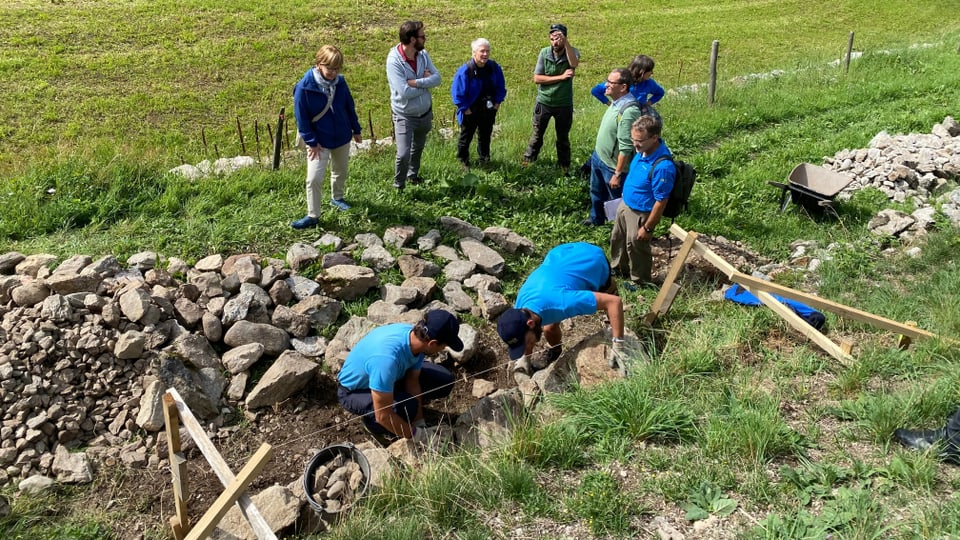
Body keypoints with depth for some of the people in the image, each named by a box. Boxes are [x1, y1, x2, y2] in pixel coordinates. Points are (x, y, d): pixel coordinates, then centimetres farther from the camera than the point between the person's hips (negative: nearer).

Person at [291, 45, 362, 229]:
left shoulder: (340, 82, -7)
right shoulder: (304, 87, -21)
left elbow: (349, 107, 6)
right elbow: (301, 118, -16)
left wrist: (356, 129, 12)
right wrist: (311, 141, -16)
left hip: (342, 137, 5)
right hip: (319, 141, -5)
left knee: (340, 171, 22)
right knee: (314, 179, -7)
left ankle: (337, 198, 46)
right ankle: (312, 216, 5)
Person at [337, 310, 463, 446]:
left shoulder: (416, 335, -20)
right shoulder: (387, 358, -43)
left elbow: (412, 382, -7)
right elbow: (383, 415, -36)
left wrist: (420, 424, -6)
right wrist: (417, 436, -24)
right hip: (353, 391, -7)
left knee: (444, 381, -4)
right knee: (406, 409, -33)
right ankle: (373, 424, -1)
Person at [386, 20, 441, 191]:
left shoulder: (423, 54, -7)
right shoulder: (394, 60, -26)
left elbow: (437, 78, -12)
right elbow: (404, 92, -32)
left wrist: (415, 82, -26)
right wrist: (425, 82, -18)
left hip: (425, 112, 6)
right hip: (405, 116, -6)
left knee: (418, 148, 25)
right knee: (403, 154, -6)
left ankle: (413, 174, 50)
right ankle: (398, 186, 18)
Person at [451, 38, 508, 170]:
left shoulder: (494, 67, -8)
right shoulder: (465, 71, -23)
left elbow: (501, 87, 7)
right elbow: (457, 92, -16)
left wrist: (497, 102, 2)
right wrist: (465, 108, -13)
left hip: (489, 111, 4)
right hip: (470, 112, -4)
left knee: (485, 136, 21)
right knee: (466, 137, 14)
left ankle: (484, 159, 41)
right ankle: (463, 161, 32)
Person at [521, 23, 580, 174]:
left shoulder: (572, 52, -11)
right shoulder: (544, 52, -10)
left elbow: (574, 64, -35)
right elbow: (537, 78, -14)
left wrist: (566, 43, -39)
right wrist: (561, 77, -20)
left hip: (564, 104, 0)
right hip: (544, 102, 0)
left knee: (563, 138, 16)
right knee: (537, 135, 14)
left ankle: (564, 166, 32)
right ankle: (527, 161, 29)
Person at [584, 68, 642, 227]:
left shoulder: (629, 111, -32)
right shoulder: (617, 102, -3)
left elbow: (626, 148, -30)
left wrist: (618, 174, -26)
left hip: (612, 165, -10)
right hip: (598, 156, 10)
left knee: (616, 199, 12)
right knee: (596, 192, 30)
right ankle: (596, 219, 54)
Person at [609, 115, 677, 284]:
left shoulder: (662, 166, -36)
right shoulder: (643, 150, -11)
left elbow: (661, 202, -27)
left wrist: (647, 228, -20)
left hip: (640, 214, -8)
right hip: (625, 205, 8)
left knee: (636, 247, 14)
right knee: (617, 239, 27)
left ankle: (639, 281, 40)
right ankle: (618, 269, 54)